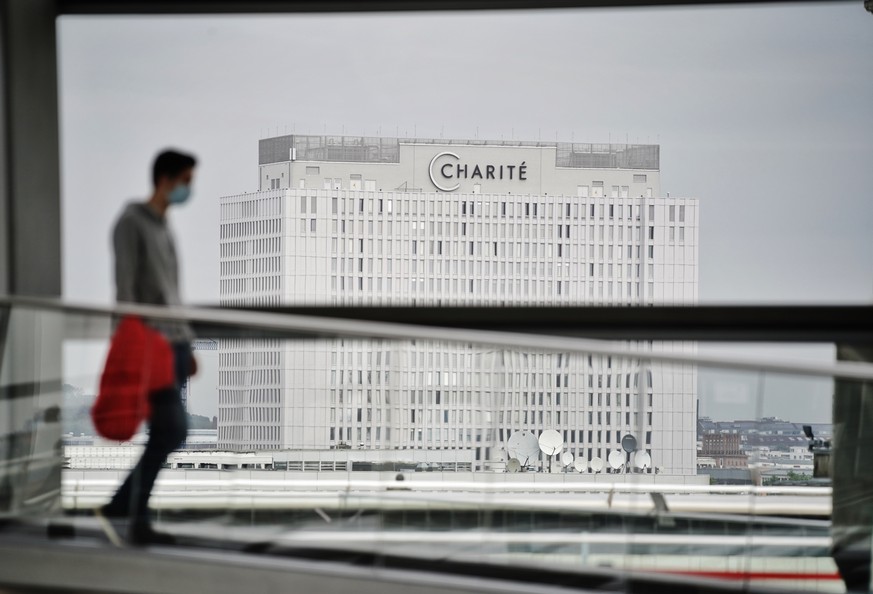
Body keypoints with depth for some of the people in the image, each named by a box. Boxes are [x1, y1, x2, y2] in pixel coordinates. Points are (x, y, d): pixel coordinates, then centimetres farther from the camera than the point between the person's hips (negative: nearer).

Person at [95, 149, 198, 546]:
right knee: (171, 430, -14)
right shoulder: (131, 223, -5)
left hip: (175, 343, 9)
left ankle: (120, 508, 10)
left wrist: (186, 347, 21)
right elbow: (125, 286, -13)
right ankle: (136, 520, -7)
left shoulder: (164, 228, 21)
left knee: (167, 434, 4)